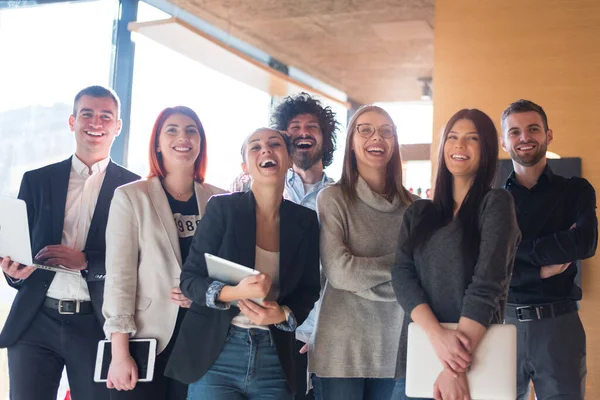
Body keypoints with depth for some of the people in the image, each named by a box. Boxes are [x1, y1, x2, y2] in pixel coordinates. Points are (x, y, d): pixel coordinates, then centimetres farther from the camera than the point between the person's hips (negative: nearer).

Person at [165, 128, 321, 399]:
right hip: (215, 356, -3)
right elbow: (189, 279, -5)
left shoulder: (305, 221, 4)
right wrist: (234, 293, -23)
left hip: (274, 361, 3)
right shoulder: (222, 208, -5)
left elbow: (308, 291, 8)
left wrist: (283, 314, -13)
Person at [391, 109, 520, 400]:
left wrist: (457, 369, -21)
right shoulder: (418, 213, 10)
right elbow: (401, 275, -3)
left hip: (475, 357, -4)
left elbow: (487, 286, -13)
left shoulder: (495, 204, -3)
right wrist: (437, 334, -21)